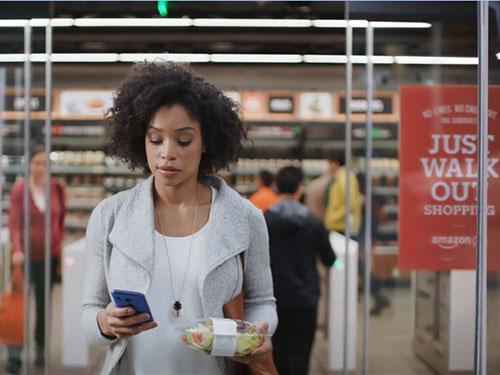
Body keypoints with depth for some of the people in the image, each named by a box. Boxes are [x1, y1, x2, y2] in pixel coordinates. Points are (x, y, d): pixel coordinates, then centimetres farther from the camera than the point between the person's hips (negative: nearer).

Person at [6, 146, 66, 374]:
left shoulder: (57, 188, 0)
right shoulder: (19, 189, -8)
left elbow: (61, 220, 8)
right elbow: (14, 222, -13)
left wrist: (60, 246, 3)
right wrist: (16, 249, -26)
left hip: (49, 254, 3)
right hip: (26, 254, -2)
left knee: (43, 304, 10)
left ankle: (41, 349, 22)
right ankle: (14, 354, -3)